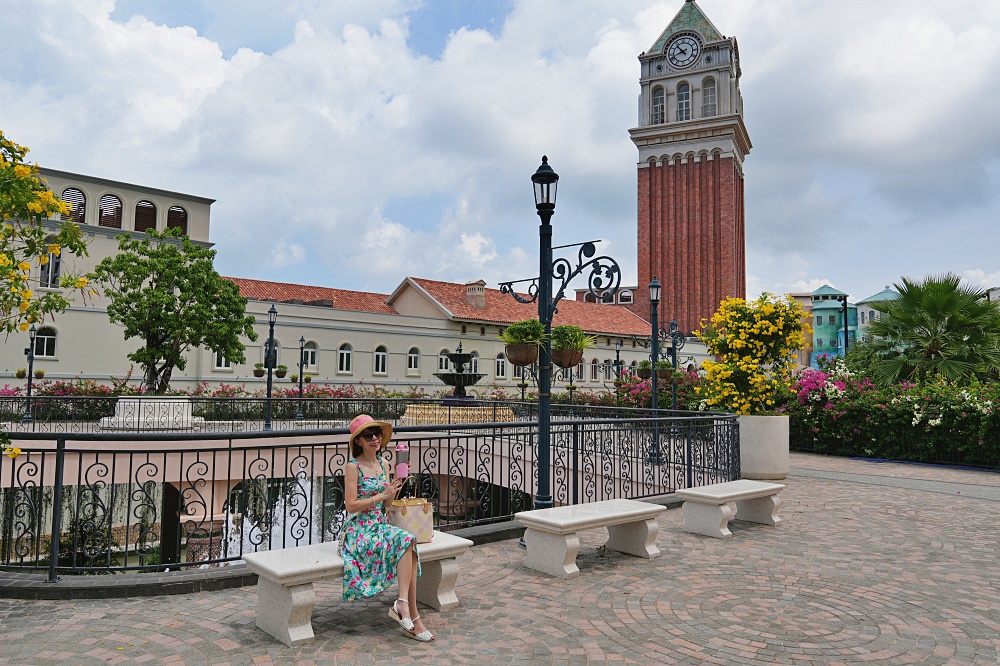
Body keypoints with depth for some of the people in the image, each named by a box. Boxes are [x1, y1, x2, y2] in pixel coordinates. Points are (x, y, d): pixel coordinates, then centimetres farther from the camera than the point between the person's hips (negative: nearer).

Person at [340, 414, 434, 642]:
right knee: (407, 540, -28)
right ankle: (412, 615, -24)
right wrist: (381, 495, -16)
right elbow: (351, 505, -15)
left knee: (408, 542, -24)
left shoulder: (383, 463, 10)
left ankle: (403, 603, -26)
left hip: (381, 525, 6)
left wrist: (398, 484, -2)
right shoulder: (353, 467, -9)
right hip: (360, 530, -6)